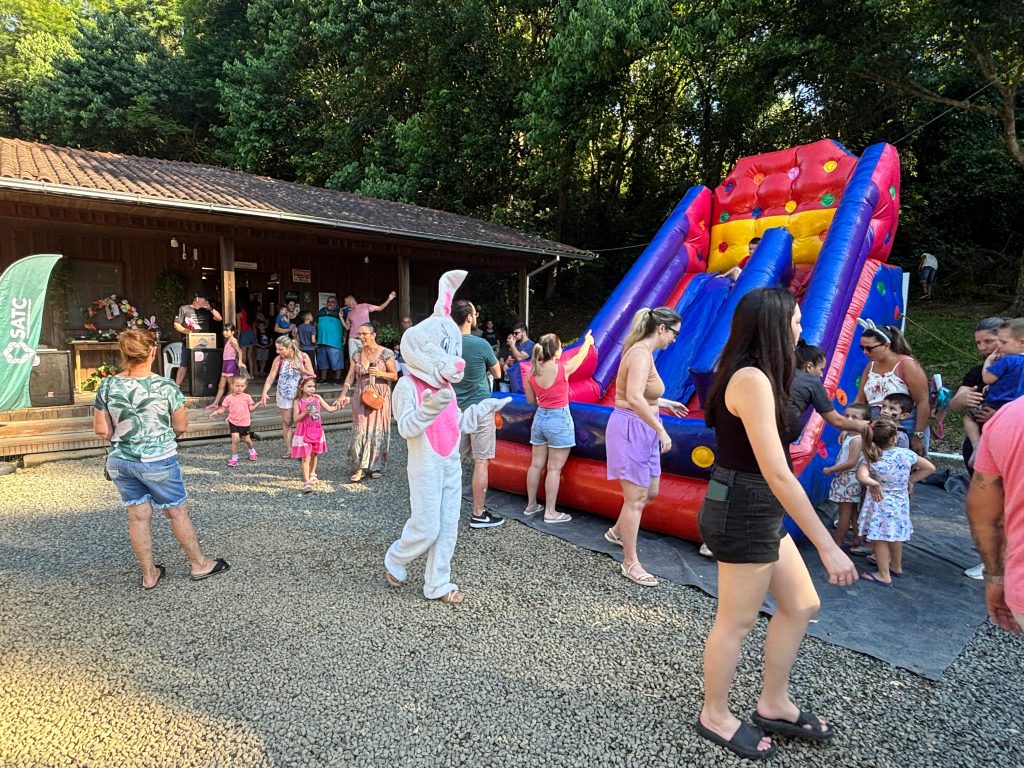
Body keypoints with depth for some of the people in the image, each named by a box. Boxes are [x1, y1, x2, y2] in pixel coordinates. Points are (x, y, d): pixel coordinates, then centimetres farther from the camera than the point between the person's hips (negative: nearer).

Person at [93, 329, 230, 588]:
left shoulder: (107, 386, -7)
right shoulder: (166, 387, -17)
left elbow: (101, 429, -1)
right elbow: (181, 426, -7)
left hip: (120, 460, 4)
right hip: (158, 460, -4)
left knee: (138, 517, 13)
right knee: (178, 512, 11)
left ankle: (149, 574, 26)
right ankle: (199, 564, 25)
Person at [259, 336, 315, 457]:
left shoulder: (303, 357, -12)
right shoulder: (279, 359, -11)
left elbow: (312, 375, -4)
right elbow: (271, 377, -12)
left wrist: (302, 370, -24)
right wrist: (264, 393, -24)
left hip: (301, 394, -1)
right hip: (285, 395, 1)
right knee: (286, 421, 6)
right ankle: (288, 449, 15)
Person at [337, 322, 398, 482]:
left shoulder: (385, 353, -4)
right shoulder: (357, 355, 7)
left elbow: (395, 375, -1)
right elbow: (350, 376, 4)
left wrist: (381, 373, -19)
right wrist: (343, 395, -8)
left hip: (379, 398, -3)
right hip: (361, 398, 3)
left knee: (377, 430, 2)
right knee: (360, 430, -2)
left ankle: (377, 466, 15)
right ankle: (360, 467, 2)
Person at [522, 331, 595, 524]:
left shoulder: (531, 372, -1)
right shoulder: (563, 369, -13)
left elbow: (531, 400, 8)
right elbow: (580, 357, 8)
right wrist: (588, 341, 26)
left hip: (540, 418, 6)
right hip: (559, 420, -5)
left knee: (536, 464, 13)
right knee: (554, 468, 0)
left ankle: (531, 505, 25)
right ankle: (550, 512, 6)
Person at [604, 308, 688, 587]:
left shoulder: (643, 351, 12)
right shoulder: (641, 353, -19)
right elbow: (634, 398, -32)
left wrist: (665, 403, 26)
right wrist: (661, 430, -26)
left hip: (642, 431, 10)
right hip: (631, 429, -10)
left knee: (650, 492, 20)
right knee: (635, 499, 0)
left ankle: (617, 531, 40)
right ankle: (630, 563, 14)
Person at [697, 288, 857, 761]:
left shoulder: (753, 374, 9)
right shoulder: (752, 379, -23)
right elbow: (778, 475, -25)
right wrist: (827, 546, -22)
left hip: (760, 510, 10)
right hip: (743, 513, -10)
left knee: (801, 605, 19)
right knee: (736, 623, 7)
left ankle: (773, 705, 36)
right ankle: (715, 717, 29)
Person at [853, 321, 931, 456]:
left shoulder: (907, 365, -10)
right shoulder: (870, 366, 7)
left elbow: (923, 402, -12)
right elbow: (860, 401, 9)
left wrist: (918, 436, -15)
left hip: (906, 428, -5)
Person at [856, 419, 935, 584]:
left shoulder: (870, 457, -19)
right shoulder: (906, 454, -10)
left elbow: (862, 476, -35)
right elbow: (930, 468, 2)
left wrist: (873, 484, -17)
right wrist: (910, 479, 9)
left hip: (881, 503, -4)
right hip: (900, 502, 4)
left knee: (880, 539, 5)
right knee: (895, 536, 22)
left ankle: (884, 575, 11)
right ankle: (896, 567, 41)